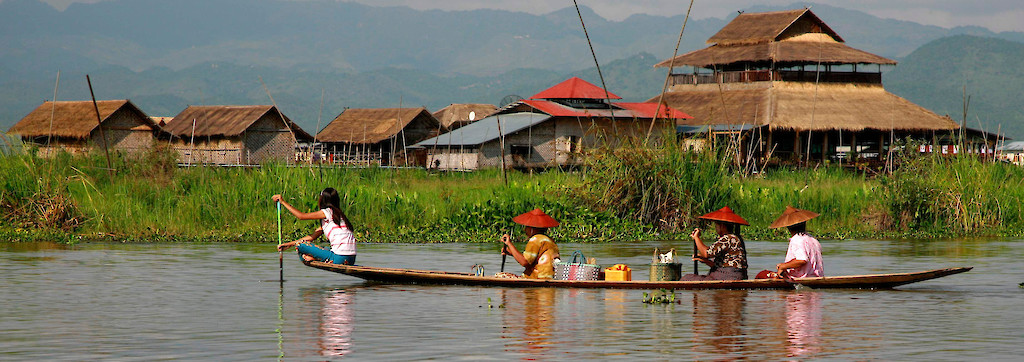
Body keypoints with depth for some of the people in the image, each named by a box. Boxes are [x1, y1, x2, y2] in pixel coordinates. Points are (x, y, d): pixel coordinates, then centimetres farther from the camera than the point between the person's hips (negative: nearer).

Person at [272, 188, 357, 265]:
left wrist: (283, 202, 2)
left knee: (300, 244, -6)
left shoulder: (328, 212, -6)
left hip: (340, 258, -9)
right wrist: (290, 244, 20)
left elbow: (301, 216, -7)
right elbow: (312, 237, 21)